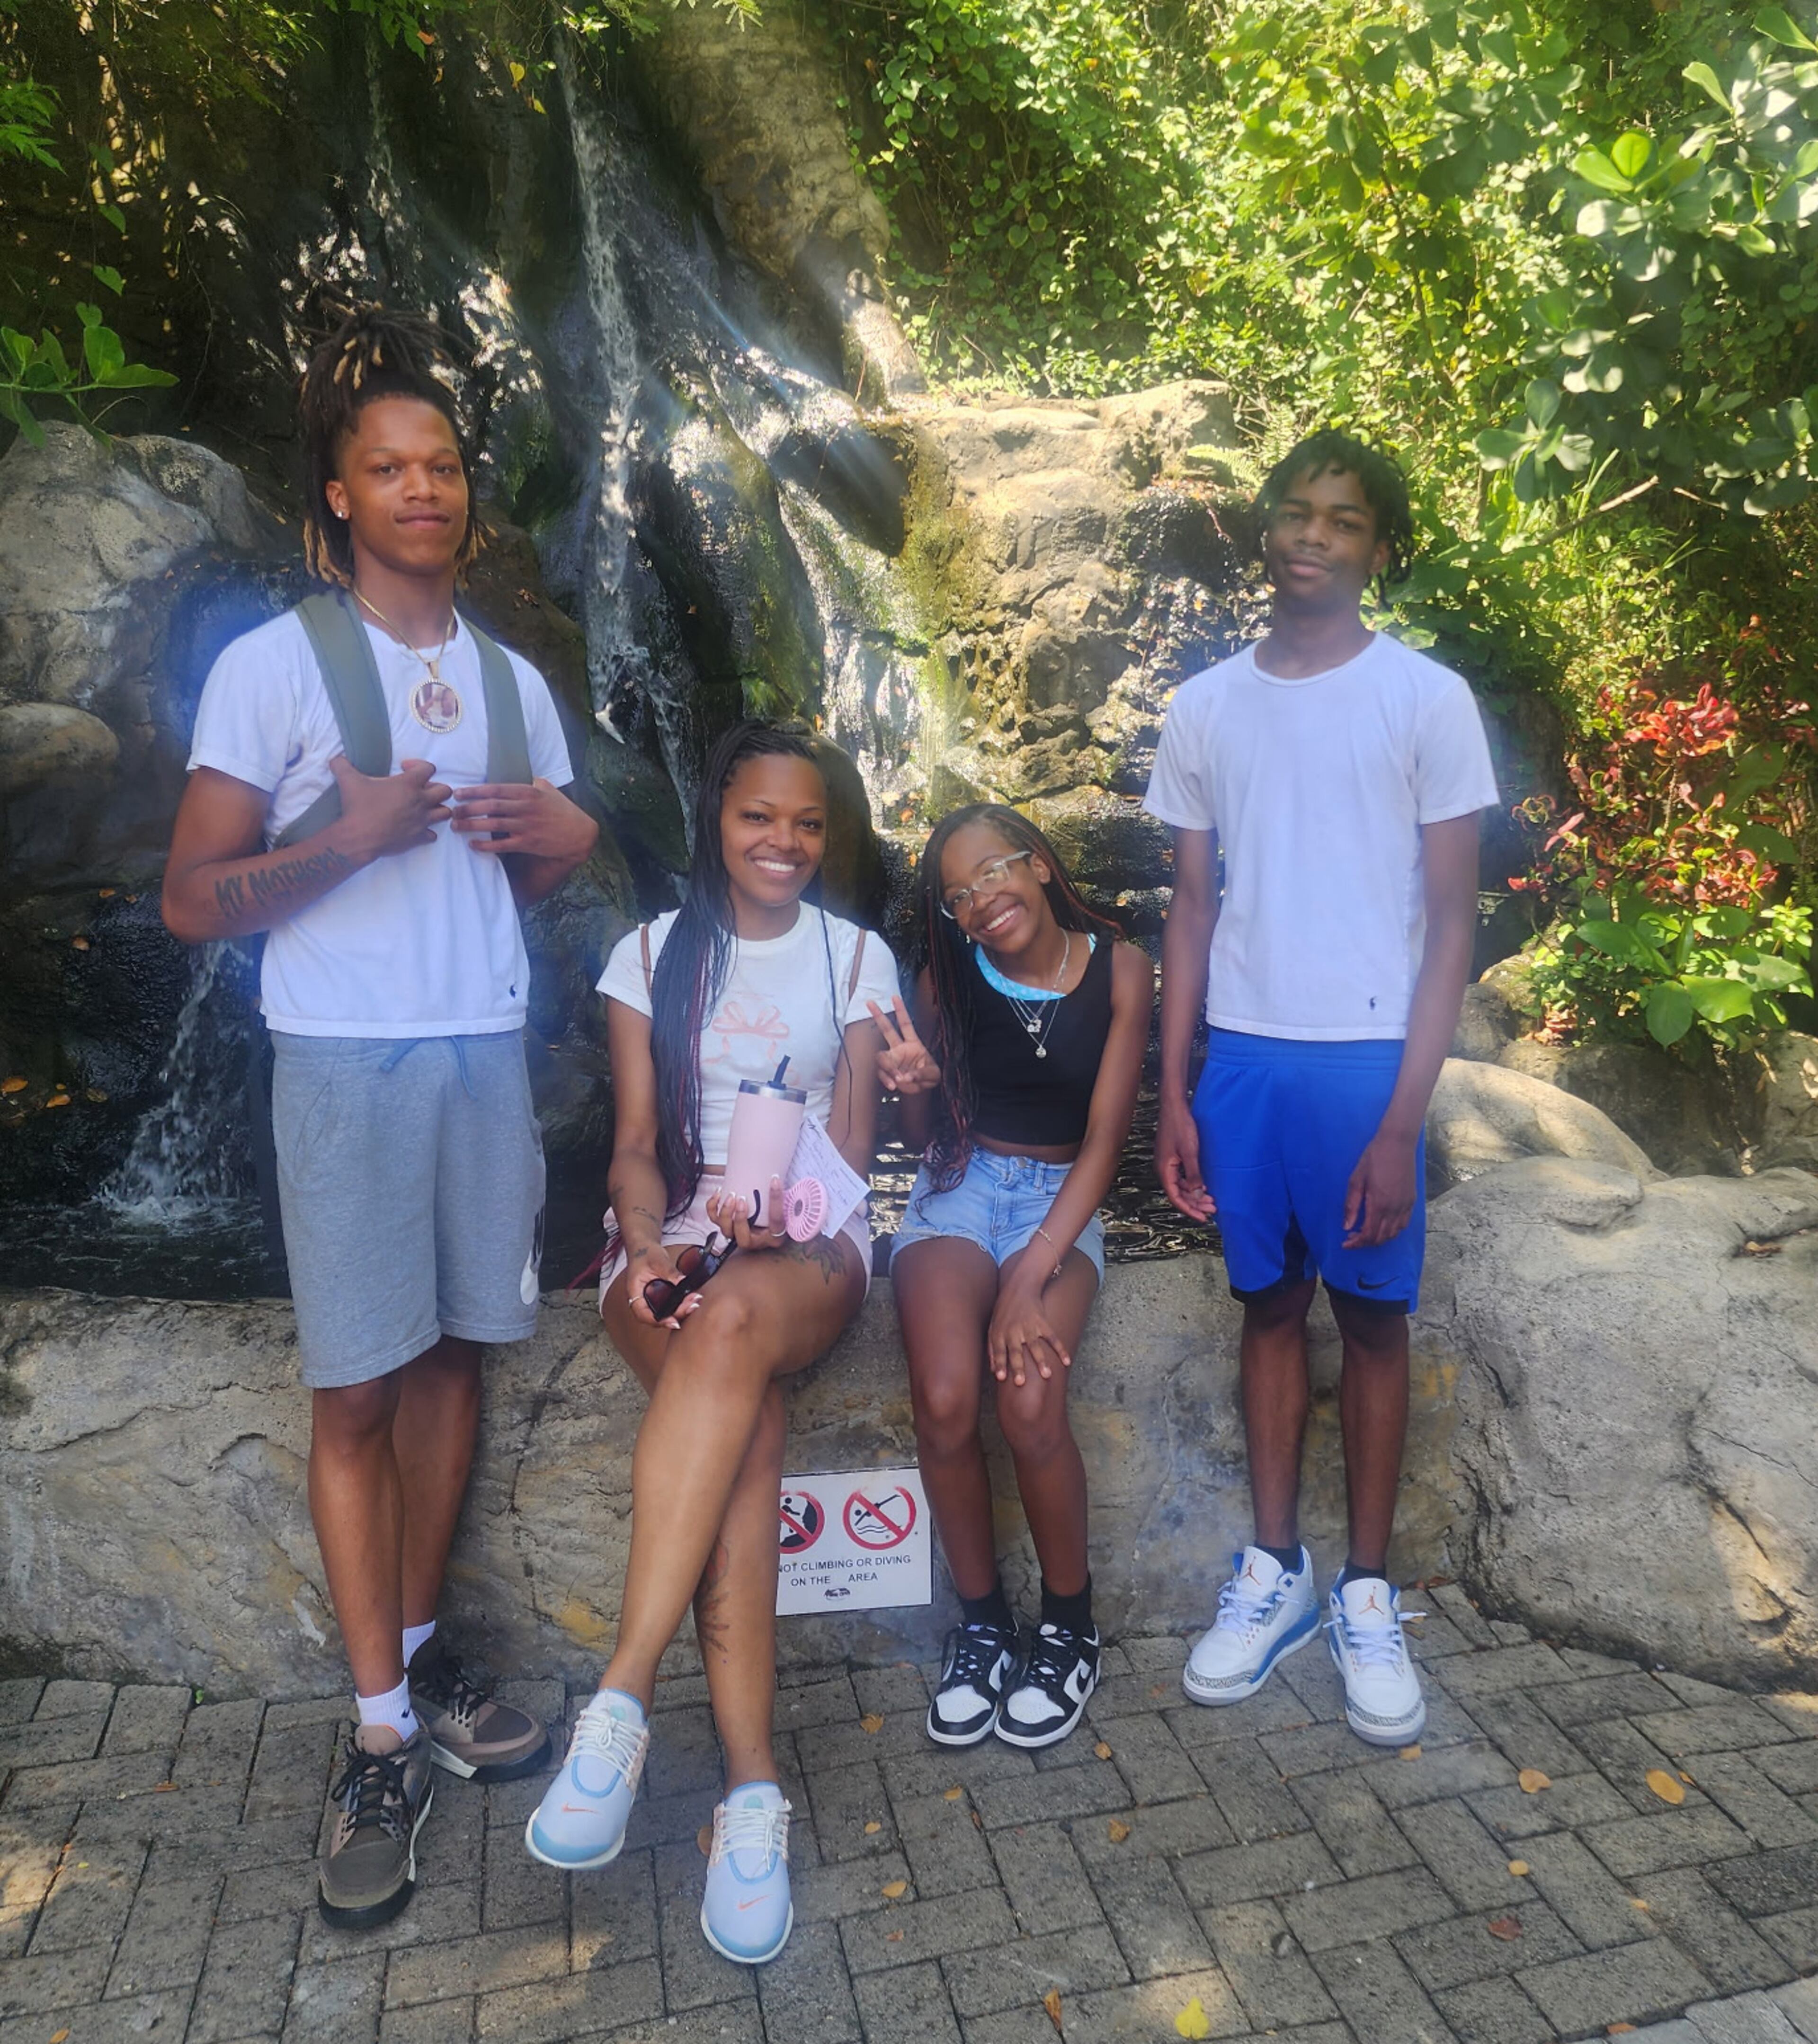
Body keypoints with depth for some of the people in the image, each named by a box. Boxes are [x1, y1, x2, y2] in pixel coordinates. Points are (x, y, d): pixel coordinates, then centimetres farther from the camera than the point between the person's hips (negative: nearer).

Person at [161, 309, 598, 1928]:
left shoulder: (513, 679, 13)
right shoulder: (275, 666, -2)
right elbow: (194, 903, -5)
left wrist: (559, 844, -1)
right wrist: (348, 839, -20)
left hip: (487, 1052, 4)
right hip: (348, 1061, -4)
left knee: (451, 1356, 8)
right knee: (355, 1388, -1)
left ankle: (420, 1653, 25)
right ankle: (382, 1741, 10)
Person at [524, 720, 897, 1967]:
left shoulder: (857, 957, 11)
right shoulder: (654, 955, 11)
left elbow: (853, 1139, 6)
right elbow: (636, 1143, 6)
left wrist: (780, 1215, -14)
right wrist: (648, 1244, -15)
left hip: (807, 1241, 0)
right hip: (673, 1235, 1)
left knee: (735, 1322, -38)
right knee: (746, 1410, -33)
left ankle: (622, 1704, -35)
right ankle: (752, 1791, -31)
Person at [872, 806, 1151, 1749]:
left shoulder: (1118, 968, -4)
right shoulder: (949, 981, 0)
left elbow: (1105, 1134, -6)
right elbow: (924, 1137, 8)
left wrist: (1032, 1275, -16)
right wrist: (918, 1086, -17)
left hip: (1063, 1200, -1)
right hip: (961, 1189, 1)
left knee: (1030, 1404, -27)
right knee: (945, 1403, -26)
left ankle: (1069, 1625, 2)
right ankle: (981, 1622, 1)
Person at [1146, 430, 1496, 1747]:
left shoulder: (1427, 700, -2)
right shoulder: (1206, 707, 8)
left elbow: (1451, 922, -4)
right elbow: (1194, 909, 10)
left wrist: (1404, 1119, -10)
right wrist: (1173, 1093, 6)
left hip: (1363, 1057, -3)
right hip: (1242, 1055, 3)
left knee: (1373, 1316, 7)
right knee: (1271, 1304, 12)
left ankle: (1369, 1594, 22)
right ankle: (1275, 1571, 26)